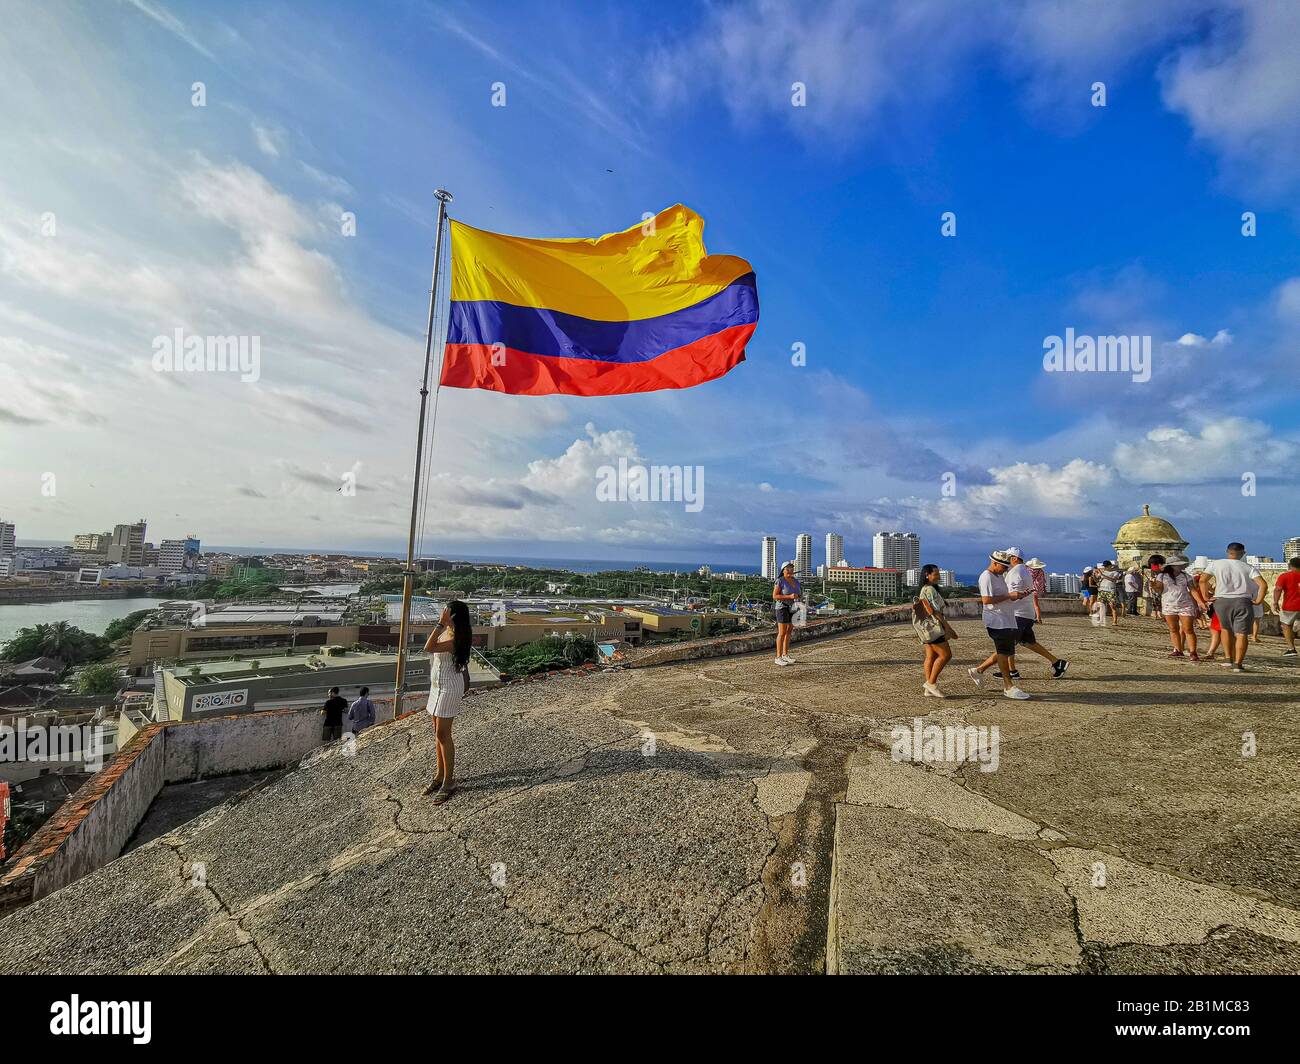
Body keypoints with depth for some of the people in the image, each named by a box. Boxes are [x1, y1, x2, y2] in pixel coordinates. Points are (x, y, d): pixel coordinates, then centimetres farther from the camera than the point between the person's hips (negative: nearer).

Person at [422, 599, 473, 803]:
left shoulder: (455, 640, -25)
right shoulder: (446, 630, 3)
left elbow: (428, 648, -37)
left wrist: (440, 623, -34)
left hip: (449, 688, -10)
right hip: (438, 685, 10)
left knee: (443, 735, -4)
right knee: (438, 733, 17)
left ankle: (448, 782, 7)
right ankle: (440, 775, 29)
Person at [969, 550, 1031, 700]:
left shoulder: (1000, 576, 18)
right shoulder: (986, 577, -13)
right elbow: (986, 600, -23)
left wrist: (1015, 596, 7)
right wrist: (1009, 595, -19)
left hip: (1007, 620, 10)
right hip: (996, 620, -10)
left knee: (1004, 652, 12)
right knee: (1003, 652, -5)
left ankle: (978, 670, 24)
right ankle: (1009, 687, 2)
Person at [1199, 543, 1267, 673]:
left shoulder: (1216, 563, 7)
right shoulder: (1249, 567, 7)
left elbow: (1203, 580, -2)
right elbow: (1263, 585, -5)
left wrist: (1206, 597, 4)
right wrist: (1258, 600, 3)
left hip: (1221, 601, 0)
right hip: (1242, 601, 0)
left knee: (1226, 629, 19)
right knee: (1241, 633, 1)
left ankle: (1229, 659, 13)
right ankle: (1238, 664, -4)